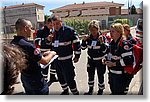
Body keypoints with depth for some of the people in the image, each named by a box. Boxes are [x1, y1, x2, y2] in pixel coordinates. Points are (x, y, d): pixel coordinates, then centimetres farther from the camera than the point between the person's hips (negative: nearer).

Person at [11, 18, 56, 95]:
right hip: (35, 80, -8)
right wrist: (51, 54, -2)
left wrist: (43, 54, 8)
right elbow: (45, 61, -21)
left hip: (24, 77, 8)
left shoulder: (12, 43, -3)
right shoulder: (28, 45, -30)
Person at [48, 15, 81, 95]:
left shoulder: (69, 30, -14)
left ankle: (75, 93, 19)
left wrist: (77, 56, -8)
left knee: (69, 79, -3)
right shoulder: (54, 32, 8)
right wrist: (51, 40, -1)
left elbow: (76, 43, -11)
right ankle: (65, 91, 40)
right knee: (60, 78, 19)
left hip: (66, 60, -7)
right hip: (56, 59, 7)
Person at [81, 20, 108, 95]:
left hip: (100, 60, -4)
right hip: (91, 59, 4)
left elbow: (104, 51, -18)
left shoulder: (102, 37, -14)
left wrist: (102, 42, -32)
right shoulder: (89, 38, -4)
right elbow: (83, 47, 2)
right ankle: (90, 90, 36)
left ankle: (101, 90, 32)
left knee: (100, 75, 9)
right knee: (90, 75, 15)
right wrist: (84, 40, -14)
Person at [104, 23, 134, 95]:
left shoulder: (124, 44, -21)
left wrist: (114, 64, -22)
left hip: (121, 75, -8)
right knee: (113, 91, 23)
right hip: (112, 73, 8)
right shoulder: (112, 43, 7)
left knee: (119, 93, 6)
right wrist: (107, 61, 2)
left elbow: (129, 60, -26)